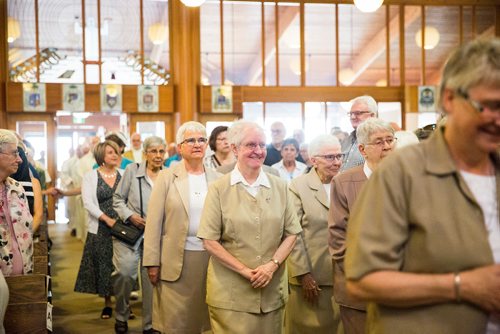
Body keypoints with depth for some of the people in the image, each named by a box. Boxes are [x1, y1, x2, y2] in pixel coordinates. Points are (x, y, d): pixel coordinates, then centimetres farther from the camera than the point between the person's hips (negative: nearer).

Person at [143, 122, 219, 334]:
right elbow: (154, 222, -3)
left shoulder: (216, 178, 6)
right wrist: (152, 263, -6)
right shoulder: (166, 177, -1)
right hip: (176, 261, -2)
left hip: (210, 259, 3)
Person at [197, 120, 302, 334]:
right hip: (231, 291, -3)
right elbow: (210, 241, -7)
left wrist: (273, 264, -9)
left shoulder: (279, 187, 6)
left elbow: (291, 233, 6)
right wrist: (245, 271, -12)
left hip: (272, 290, 3)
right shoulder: (219, 189, -4)